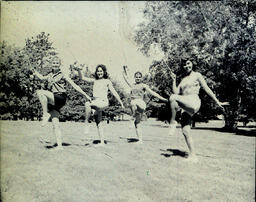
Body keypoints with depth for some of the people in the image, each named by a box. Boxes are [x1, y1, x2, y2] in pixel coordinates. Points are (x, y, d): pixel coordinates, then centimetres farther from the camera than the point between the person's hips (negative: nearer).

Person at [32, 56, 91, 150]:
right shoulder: (50, 75, 19)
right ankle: (59, 145, 0)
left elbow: (74, 85, -1)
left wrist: (85, 95, -5)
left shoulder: (62, 75, 1)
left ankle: (46, 114, -18)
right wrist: (35, 72, 30)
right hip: (52, 101, 6)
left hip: (60, 98, -6)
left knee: (40, 92, -24)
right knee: (55, 123, -2)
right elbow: (42, 78, 41)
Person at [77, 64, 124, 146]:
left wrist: (121, 103, 10)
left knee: (87, 104, -31)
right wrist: (79, 70, -3)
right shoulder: (94, 81, 19)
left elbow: (114, 93, 10)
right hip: (95, 103, 5)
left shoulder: (107, 81, 9)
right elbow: (82, 78, 15)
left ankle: (86, 123, -21)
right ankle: (102, 142, 9)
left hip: (103, 102, -5)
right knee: (98, 124, 4)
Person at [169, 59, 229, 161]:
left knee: (173, 97, -32)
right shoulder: (183, 80, 24)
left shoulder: (197, 75, 7)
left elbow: (207, 89, 5)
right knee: (185, 132, 0)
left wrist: (217, 102, 3)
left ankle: (173, 122, -19)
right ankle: (192, 156, 7)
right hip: (185, 108, 7)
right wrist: (174, 80, 10)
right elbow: (176, 92, 16)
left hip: (194, 102, -7)